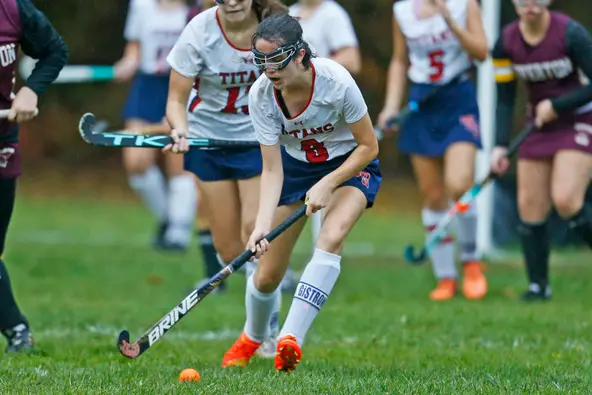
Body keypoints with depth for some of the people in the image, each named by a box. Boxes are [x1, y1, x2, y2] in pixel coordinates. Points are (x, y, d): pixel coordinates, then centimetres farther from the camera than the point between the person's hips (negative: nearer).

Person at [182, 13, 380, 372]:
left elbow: (368, 146, -19)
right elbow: (272, 170, -20)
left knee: (331, 237, -34)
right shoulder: (261, 95, -23)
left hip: (351, 163, -3)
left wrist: (328, 184, -28)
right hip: (296, 165, 3)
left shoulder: (335, 80, -31)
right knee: (267, 275, 2)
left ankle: (291, 339, -37)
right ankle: (252, 338, 35)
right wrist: (263, 225, -34)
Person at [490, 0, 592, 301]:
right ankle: (538, 285, 8)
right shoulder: (506, 42, -5)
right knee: (529, 206, -3)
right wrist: (500, 146, -10)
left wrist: (556, 106, -17)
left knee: (565, 200, -22)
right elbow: (504, 99, 0)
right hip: (539, 126, 5)